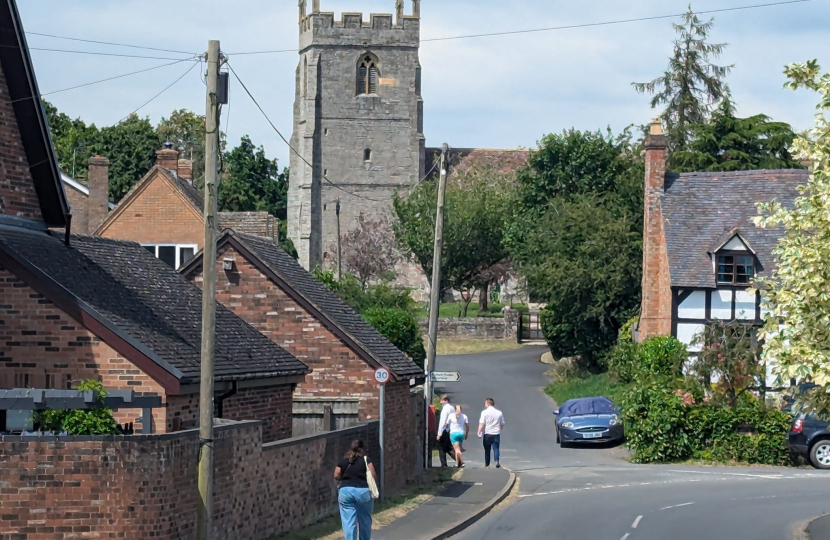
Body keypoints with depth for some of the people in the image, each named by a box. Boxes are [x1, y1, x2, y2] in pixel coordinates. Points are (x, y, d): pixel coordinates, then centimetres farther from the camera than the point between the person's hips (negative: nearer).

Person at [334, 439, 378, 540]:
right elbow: (373, 475, -6)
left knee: (349, 522, 0)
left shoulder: (343, 461, 11)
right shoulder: (365, 459, 3)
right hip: (363, 491, -1)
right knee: (365, 521, 15)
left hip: (345, 491, 1)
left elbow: (336, 476, 7)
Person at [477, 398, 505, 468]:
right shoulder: (499, 413, 5)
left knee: (487, 449, 10)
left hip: (487, 433, -2)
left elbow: (482, 424, -11)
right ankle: (497, 461, -20)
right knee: (496, 448, 1)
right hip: (496, 433, 2)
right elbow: (502, 424, 11)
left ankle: (487, 464, 17)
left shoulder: (484, 412, -6)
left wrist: (479, 432, -8)